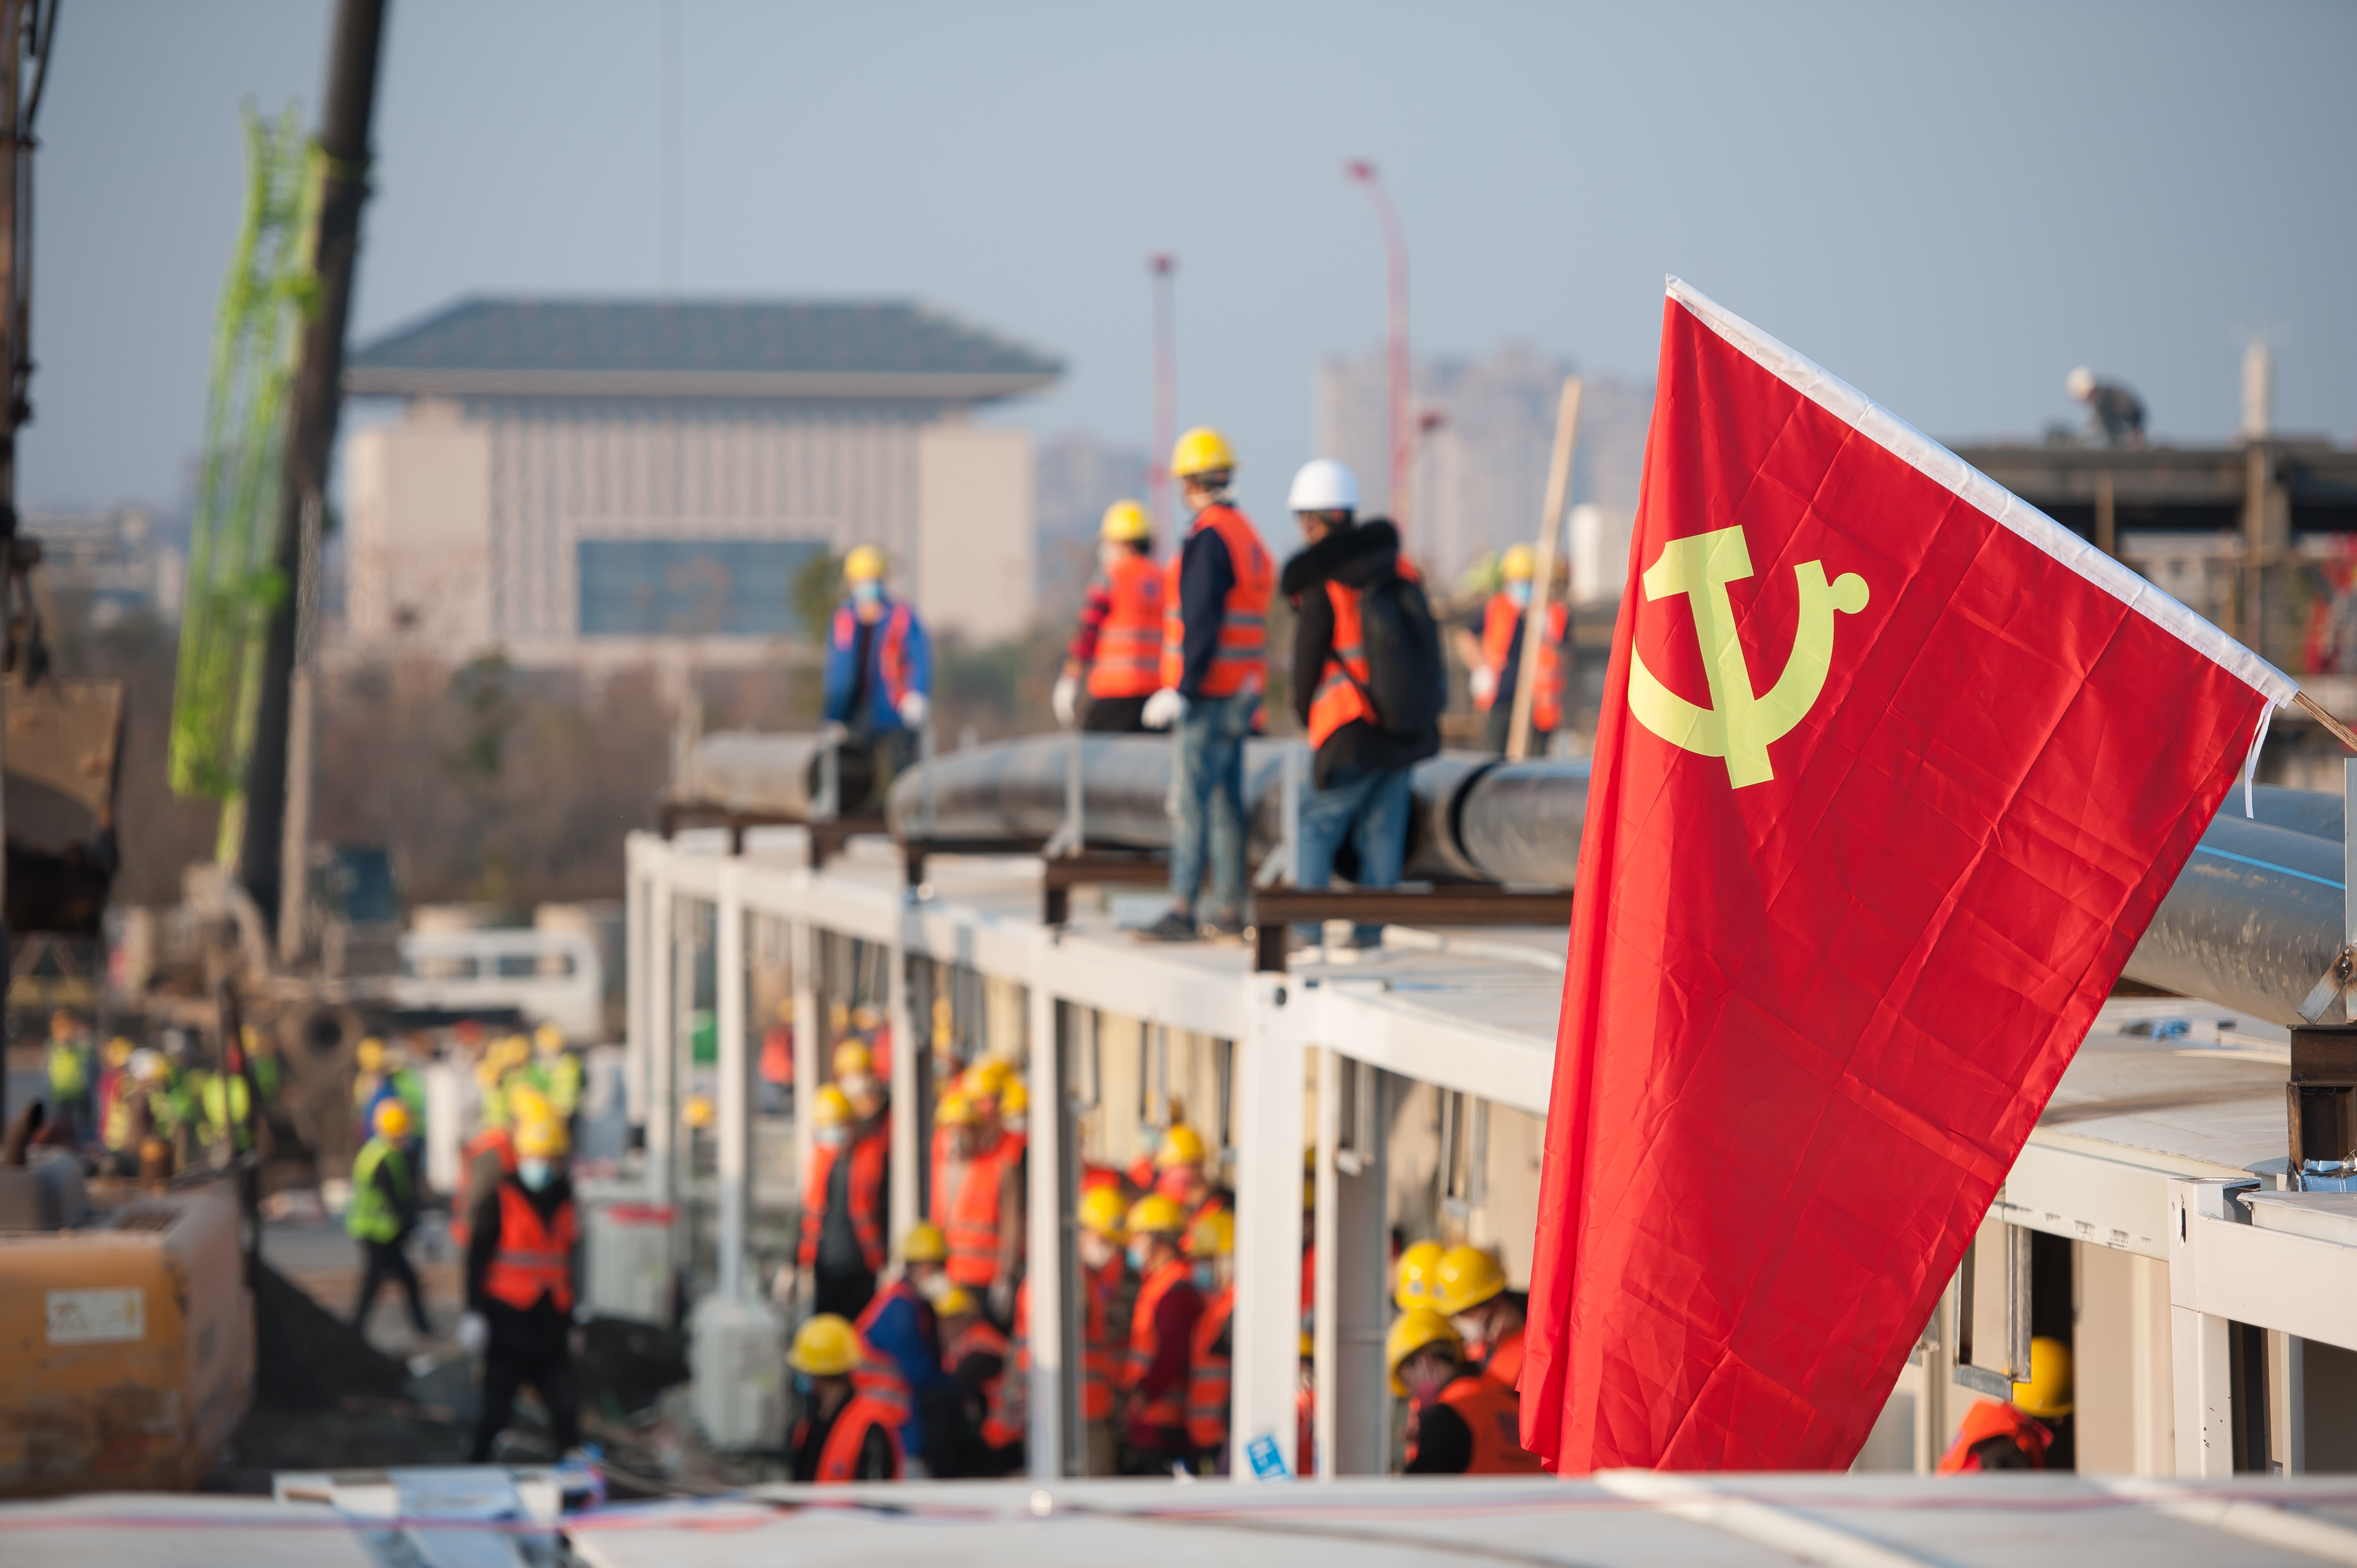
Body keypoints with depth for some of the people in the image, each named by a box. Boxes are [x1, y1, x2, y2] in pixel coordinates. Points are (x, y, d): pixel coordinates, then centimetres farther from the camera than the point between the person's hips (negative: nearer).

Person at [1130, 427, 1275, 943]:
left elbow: (1201, 623, -21)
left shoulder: (1207, 538, -14)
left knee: (1190, 800, -10)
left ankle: (1183, 911, -13)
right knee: (1225, 801, 11)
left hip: (1208, 691, -10)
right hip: (1242, 694, 10)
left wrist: (1183, 689, -20)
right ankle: (1229, 909, 13)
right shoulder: (1248, 536, 16)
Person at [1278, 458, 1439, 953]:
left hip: (1352, 736, -5)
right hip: (1407, 725, 5)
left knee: (1318, 826, 4)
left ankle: (1306, 927, -1)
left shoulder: (1320, 588, -13)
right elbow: (1428, 646, 11)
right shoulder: (1398, 567, 4)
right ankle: (1370, 930, 7)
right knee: (1382, 829, 8)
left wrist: (1306, 714, 15)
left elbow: (1308, 666, -4)